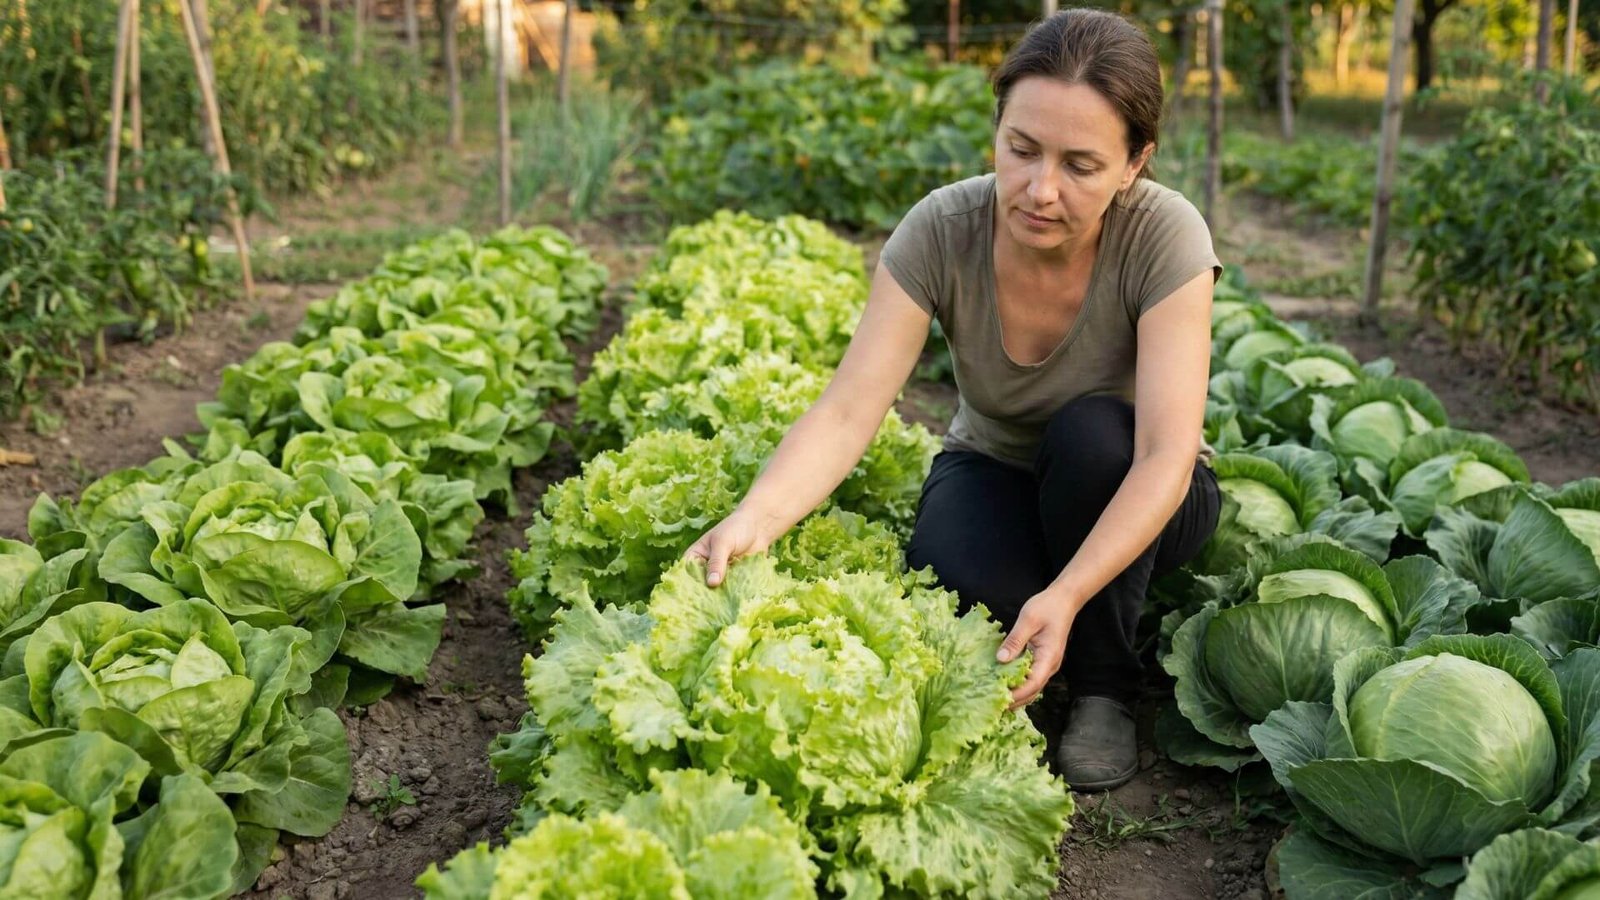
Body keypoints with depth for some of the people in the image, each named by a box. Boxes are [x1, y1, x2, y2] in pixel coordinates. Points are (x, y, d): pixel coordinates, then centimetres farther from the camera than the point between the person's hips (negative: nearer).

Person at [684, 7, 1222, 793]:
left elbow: (1167, 453, -33)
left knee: (1090, 430, -35)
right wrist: (752, 521, -49)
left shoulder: (1165, 236, -27)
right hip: (994, 471, 0)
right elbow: (846, 412, -30)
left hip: (1131, 497, 0)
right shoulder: (940, 231, -23)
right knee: (951, 578, -34)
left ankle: (1103, 689, -13)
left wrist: (1066, 595, -48)